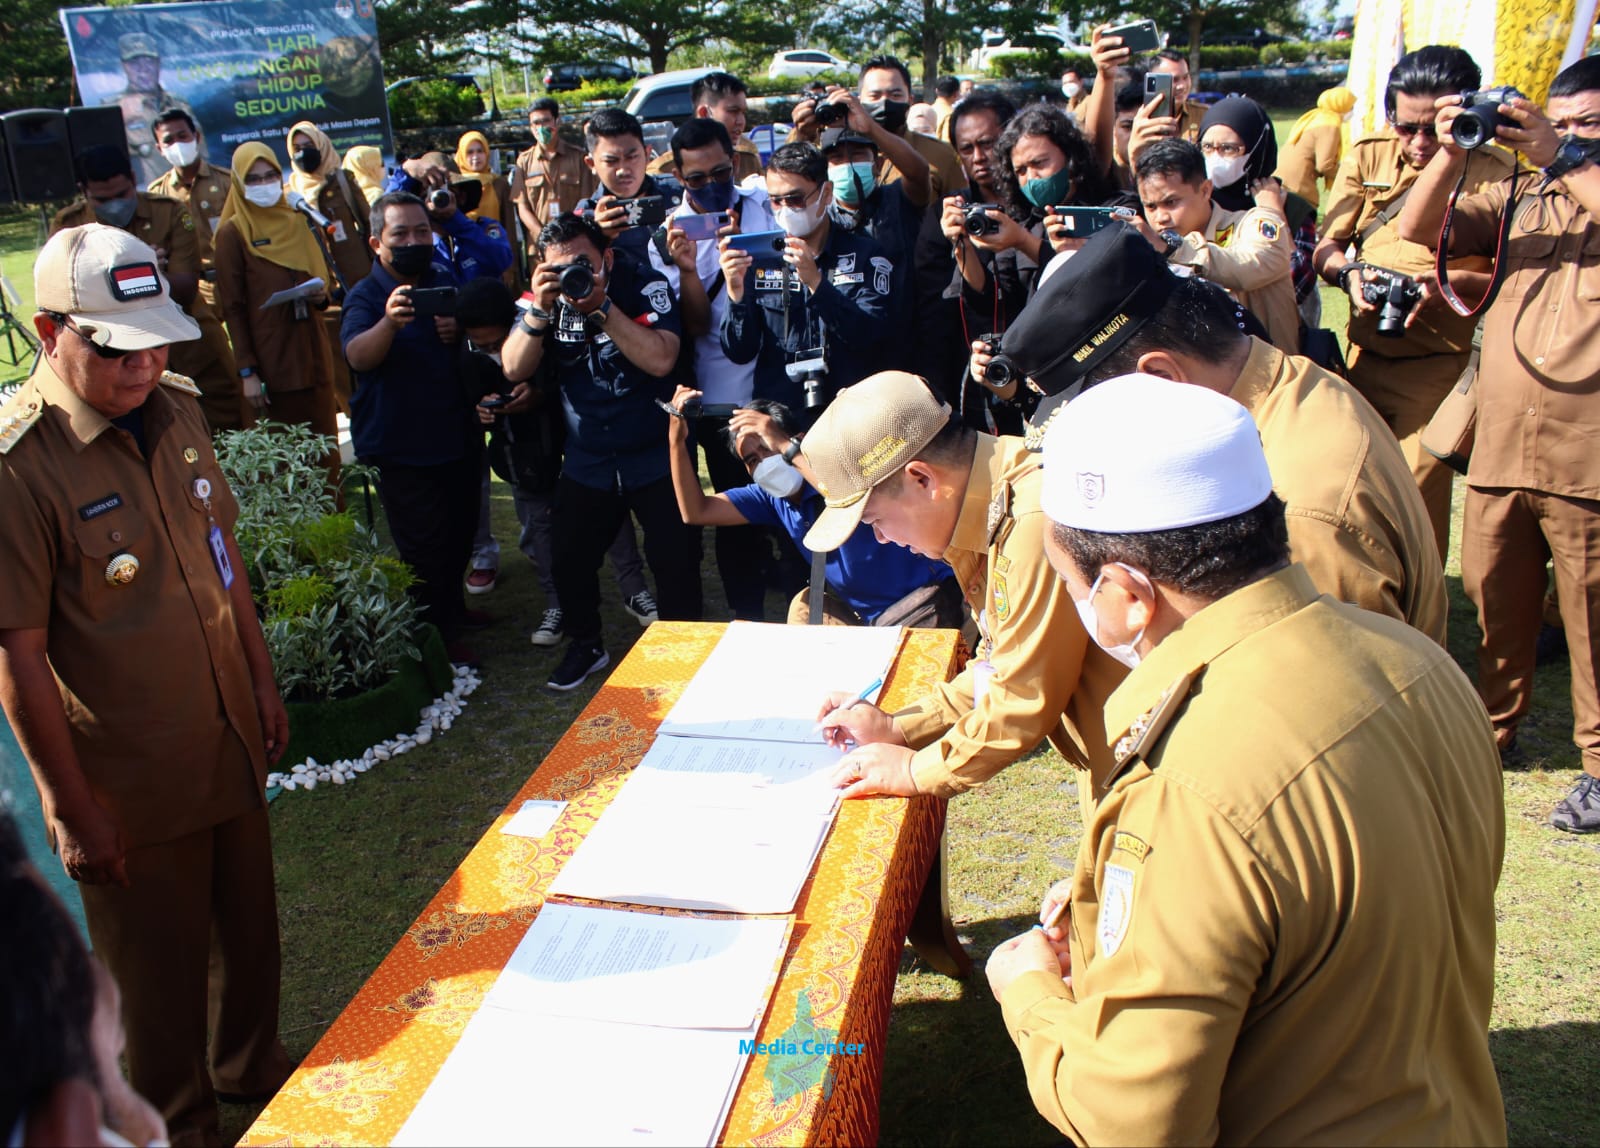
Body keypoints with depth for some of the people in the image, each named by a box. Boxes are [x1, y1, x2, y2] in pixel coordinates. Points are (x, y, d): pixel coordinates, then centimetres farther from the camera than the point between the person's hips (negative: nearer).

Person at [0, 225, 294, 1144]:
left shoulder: (175, 408, -1)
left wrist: (262, 682, 14)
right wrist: (74, 805, -14)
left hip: (230, 745, 6)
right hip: (129, 779, -6)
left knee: (252, 928, 23)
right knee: (161, 972, 14)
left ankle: (255, 1066, 50)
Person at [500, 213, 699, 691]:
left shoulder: (644, 285, -14)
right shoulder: (546, 299, -3)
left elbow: (660, 360, -28)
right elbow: (514, 369, -12)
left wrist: (600, 307, -31)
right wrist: (540, 310, -25)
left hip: (656, 456, -3)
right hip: (586, 462, 4)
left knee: (676, 562, -1)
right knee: (570, 562, 10)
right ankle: (585, 645, 34)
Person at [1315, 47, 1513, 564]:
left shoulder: (1495, 173, -5)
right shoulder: (1367, 158, 7)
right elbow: (1325, 247, 9)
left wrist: (1456, 281, -24)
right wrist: (1349, 272, -13)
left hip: (1441, 367, -4)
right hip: (1364, 358, 4)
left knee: (1419, 501, -5)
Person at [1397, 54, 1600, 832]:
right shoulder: (1519, 199, 16)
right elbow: (1417, 229, 6)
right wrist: (1453, 153, -6)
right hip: (1499, 447, 4)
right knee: (1494, 599, 13)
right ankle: (1494, 729, 31)